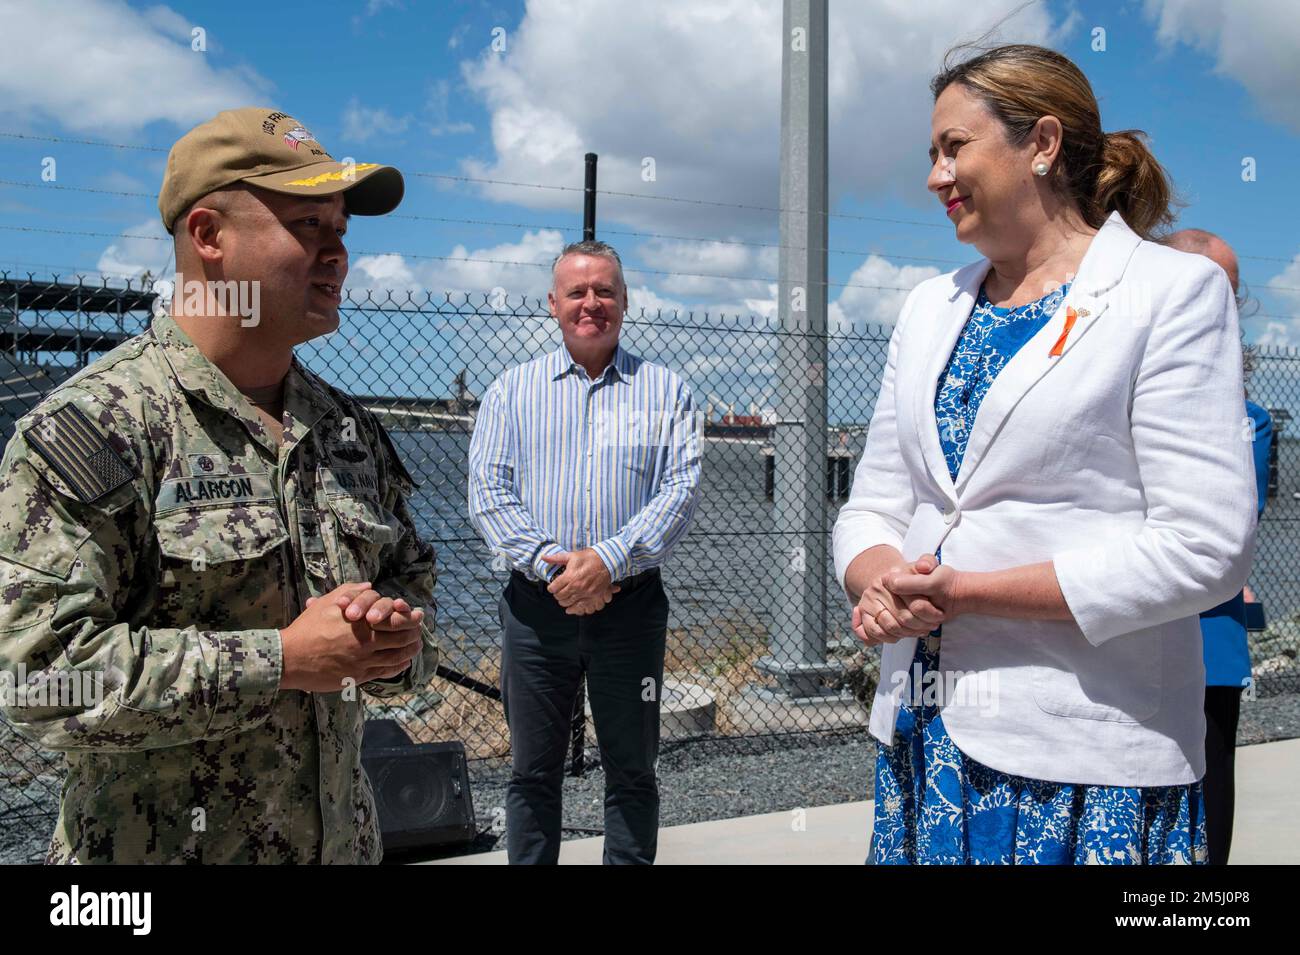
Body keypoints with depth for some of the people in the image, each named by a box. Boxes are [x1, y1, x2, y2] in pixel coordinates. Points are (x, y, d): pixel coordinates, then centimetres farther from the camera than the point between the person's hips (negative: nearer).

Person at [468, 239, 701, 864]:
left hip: (631, 604, 0)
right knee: (533, 770, 10)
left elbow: (680, 489, -4)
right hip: (536, 604, 1)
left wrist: (607, 561, -17)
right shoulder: (512, 390, 8)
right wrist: (551, 564, -15)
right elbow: (488, 491, 0)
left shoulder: (665, 391, 6)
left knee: (631, 770, 9)